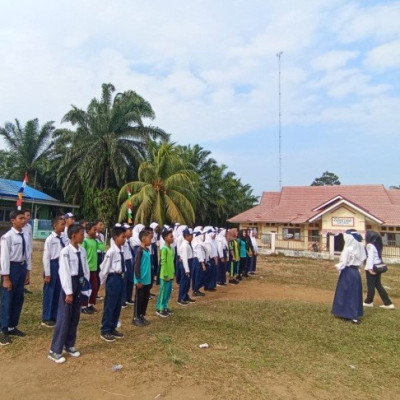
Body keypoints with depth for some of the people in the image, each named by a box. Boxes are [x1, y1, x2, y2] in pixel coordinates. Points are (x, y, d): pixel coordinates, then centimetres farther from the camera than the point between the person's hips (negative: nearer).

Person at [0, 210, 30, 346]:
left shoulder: (24, 236, 4)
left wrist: (28, 271, 12)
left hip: (22, 267, 7)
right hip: (11, 268, -7)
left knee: (18, 299, 16)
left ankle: (12, 327, 32)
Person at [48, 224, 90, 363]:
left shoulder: (82, 250, 2)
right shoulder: (65, 252, -17)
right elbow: (65, 273, -18)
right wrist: (68, 292, -17)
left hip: (80, 284, 7)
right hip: (69, 284, -6)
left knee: (75, 317, 15)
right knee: (64, 317, 0)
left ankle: (69, 345, 32)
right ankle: (55, 350, 14)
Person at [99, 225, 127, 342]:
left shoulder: (122, 250, 4)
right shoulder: (111, 251, -19)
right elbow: (104, 268, -12)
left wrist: (121, 276, 12)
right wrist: (103, 281, -1)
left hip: (120, 278, 8)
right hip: (113, 279, -8)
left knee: (118, 305, 16)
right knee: (109, 305, 3)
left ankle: (112, 328, 31)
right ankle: (105, 331, 18)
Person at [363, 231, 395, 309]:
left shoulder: (370, 245, -14)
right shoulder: (377, 245, 12)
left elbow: (370, 256, -20)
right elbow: (378, 256, 11)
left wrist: (370, 268, -23)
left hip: (372, 267, -8)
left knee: (370, 285, 6)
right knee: (378, 285, 14)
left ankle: (368, 302, 22)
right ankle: (388, 303, 13)